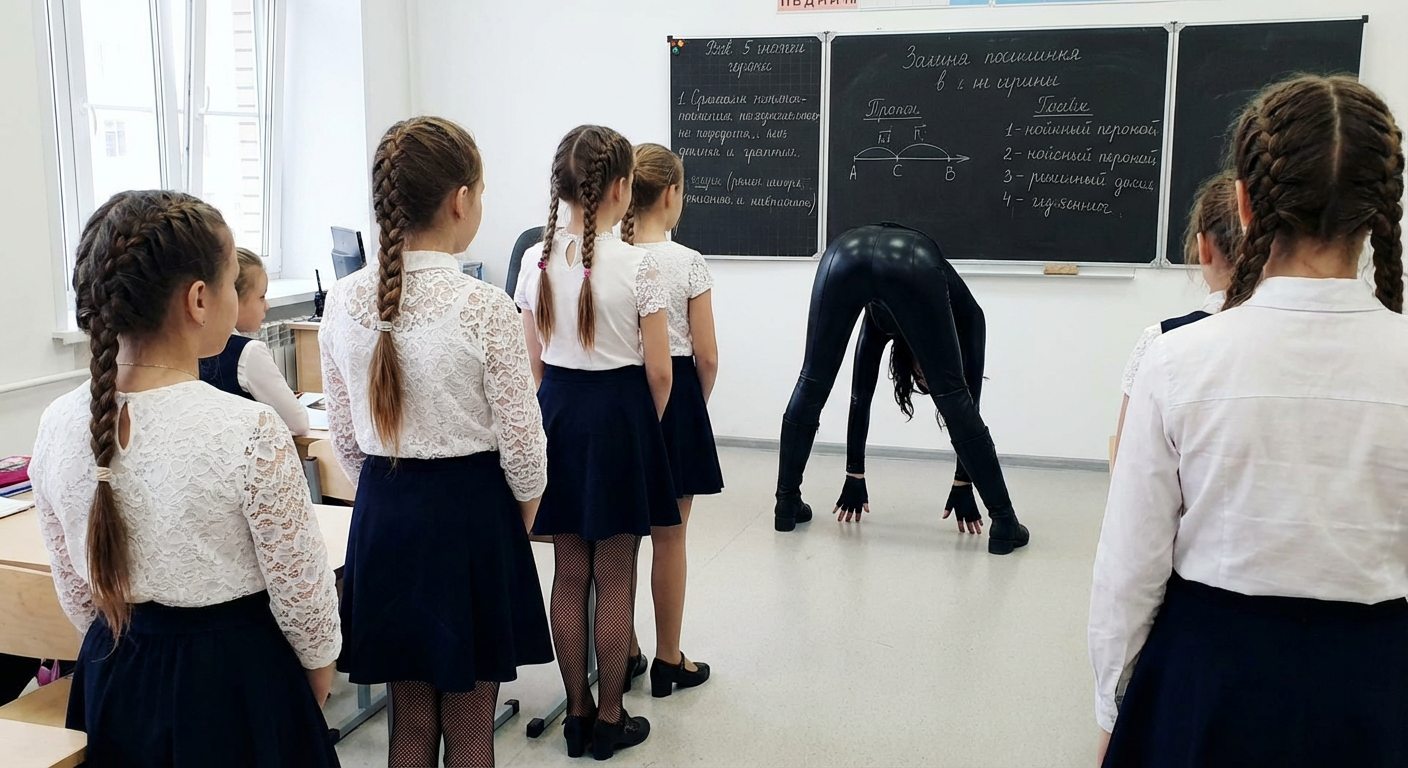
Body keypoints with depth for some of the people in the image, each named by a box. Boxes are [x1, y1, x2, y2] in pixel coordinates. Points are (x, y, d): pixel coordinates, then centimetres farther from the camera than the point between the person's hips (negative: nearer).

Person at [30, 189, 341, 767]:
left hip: (112, 675, 5)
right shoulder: (249, 432, -24)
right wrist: (320, 668, 4)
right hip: (235, 678, -4)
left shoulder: (58, 426, -8)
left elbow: (75, 591, 4)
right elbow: (301, 590, -14)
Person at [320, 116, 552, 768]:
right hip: (471, 514, -4)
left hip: (383, 516, 4)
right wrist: (521, 520, 7)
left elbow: (345, 437, 5)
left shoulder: (343, 302, -3)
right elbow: (521, 445, -10)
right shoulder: (485, 308, -17)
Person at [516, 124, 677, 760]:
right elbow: (658, 372, -11)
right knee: (614, 579, 7)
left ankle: (576, 714, 25)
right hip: (620, 412, -4)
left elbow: (535, 361, 6)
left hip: (556, 412, 5)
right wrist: (645, 425, 7)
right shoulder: (637, 265, -13)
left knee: (569, 574, 14)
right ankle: (610, 720, 19)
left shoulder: (538, 262, 0)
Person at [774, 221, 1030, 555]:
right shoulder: (966, 315, 37)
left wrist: (855, 478, 49)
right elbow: (968, 396, 31)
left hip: (845, 254, 3)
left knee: (812, 386, 18)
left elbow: (861, 395, 44)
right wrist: (962, 487, 34)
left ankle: (787, 503, 25)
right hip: (910, 263, -3)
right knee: (954, 396, 9)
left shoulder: (882, 319, 44)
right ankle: (1004, 520, 13)